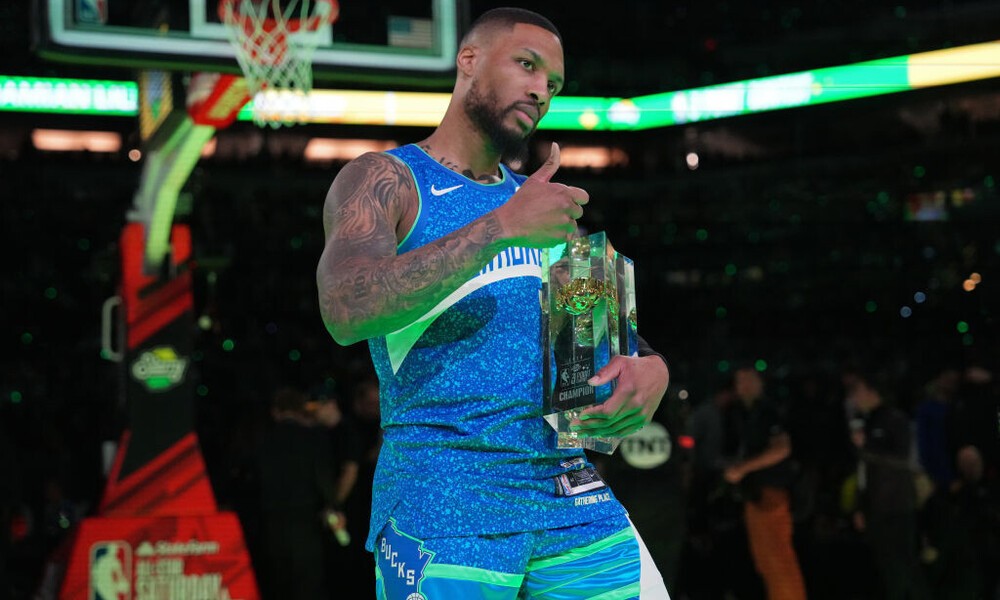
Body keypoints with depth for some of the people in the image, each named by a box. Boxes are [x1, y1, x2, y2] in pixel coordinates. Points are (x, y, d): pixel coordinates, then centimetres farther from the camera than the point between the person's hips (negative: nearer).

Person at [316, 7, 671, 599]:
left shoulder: (539, 199, 18)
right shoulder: (384, 180, 0)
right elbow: (347, 310, -20)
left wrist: (652, 370, -3)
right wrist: (501, 227, -20)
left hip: (573, 496, 5)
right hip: (444, 502, -5)